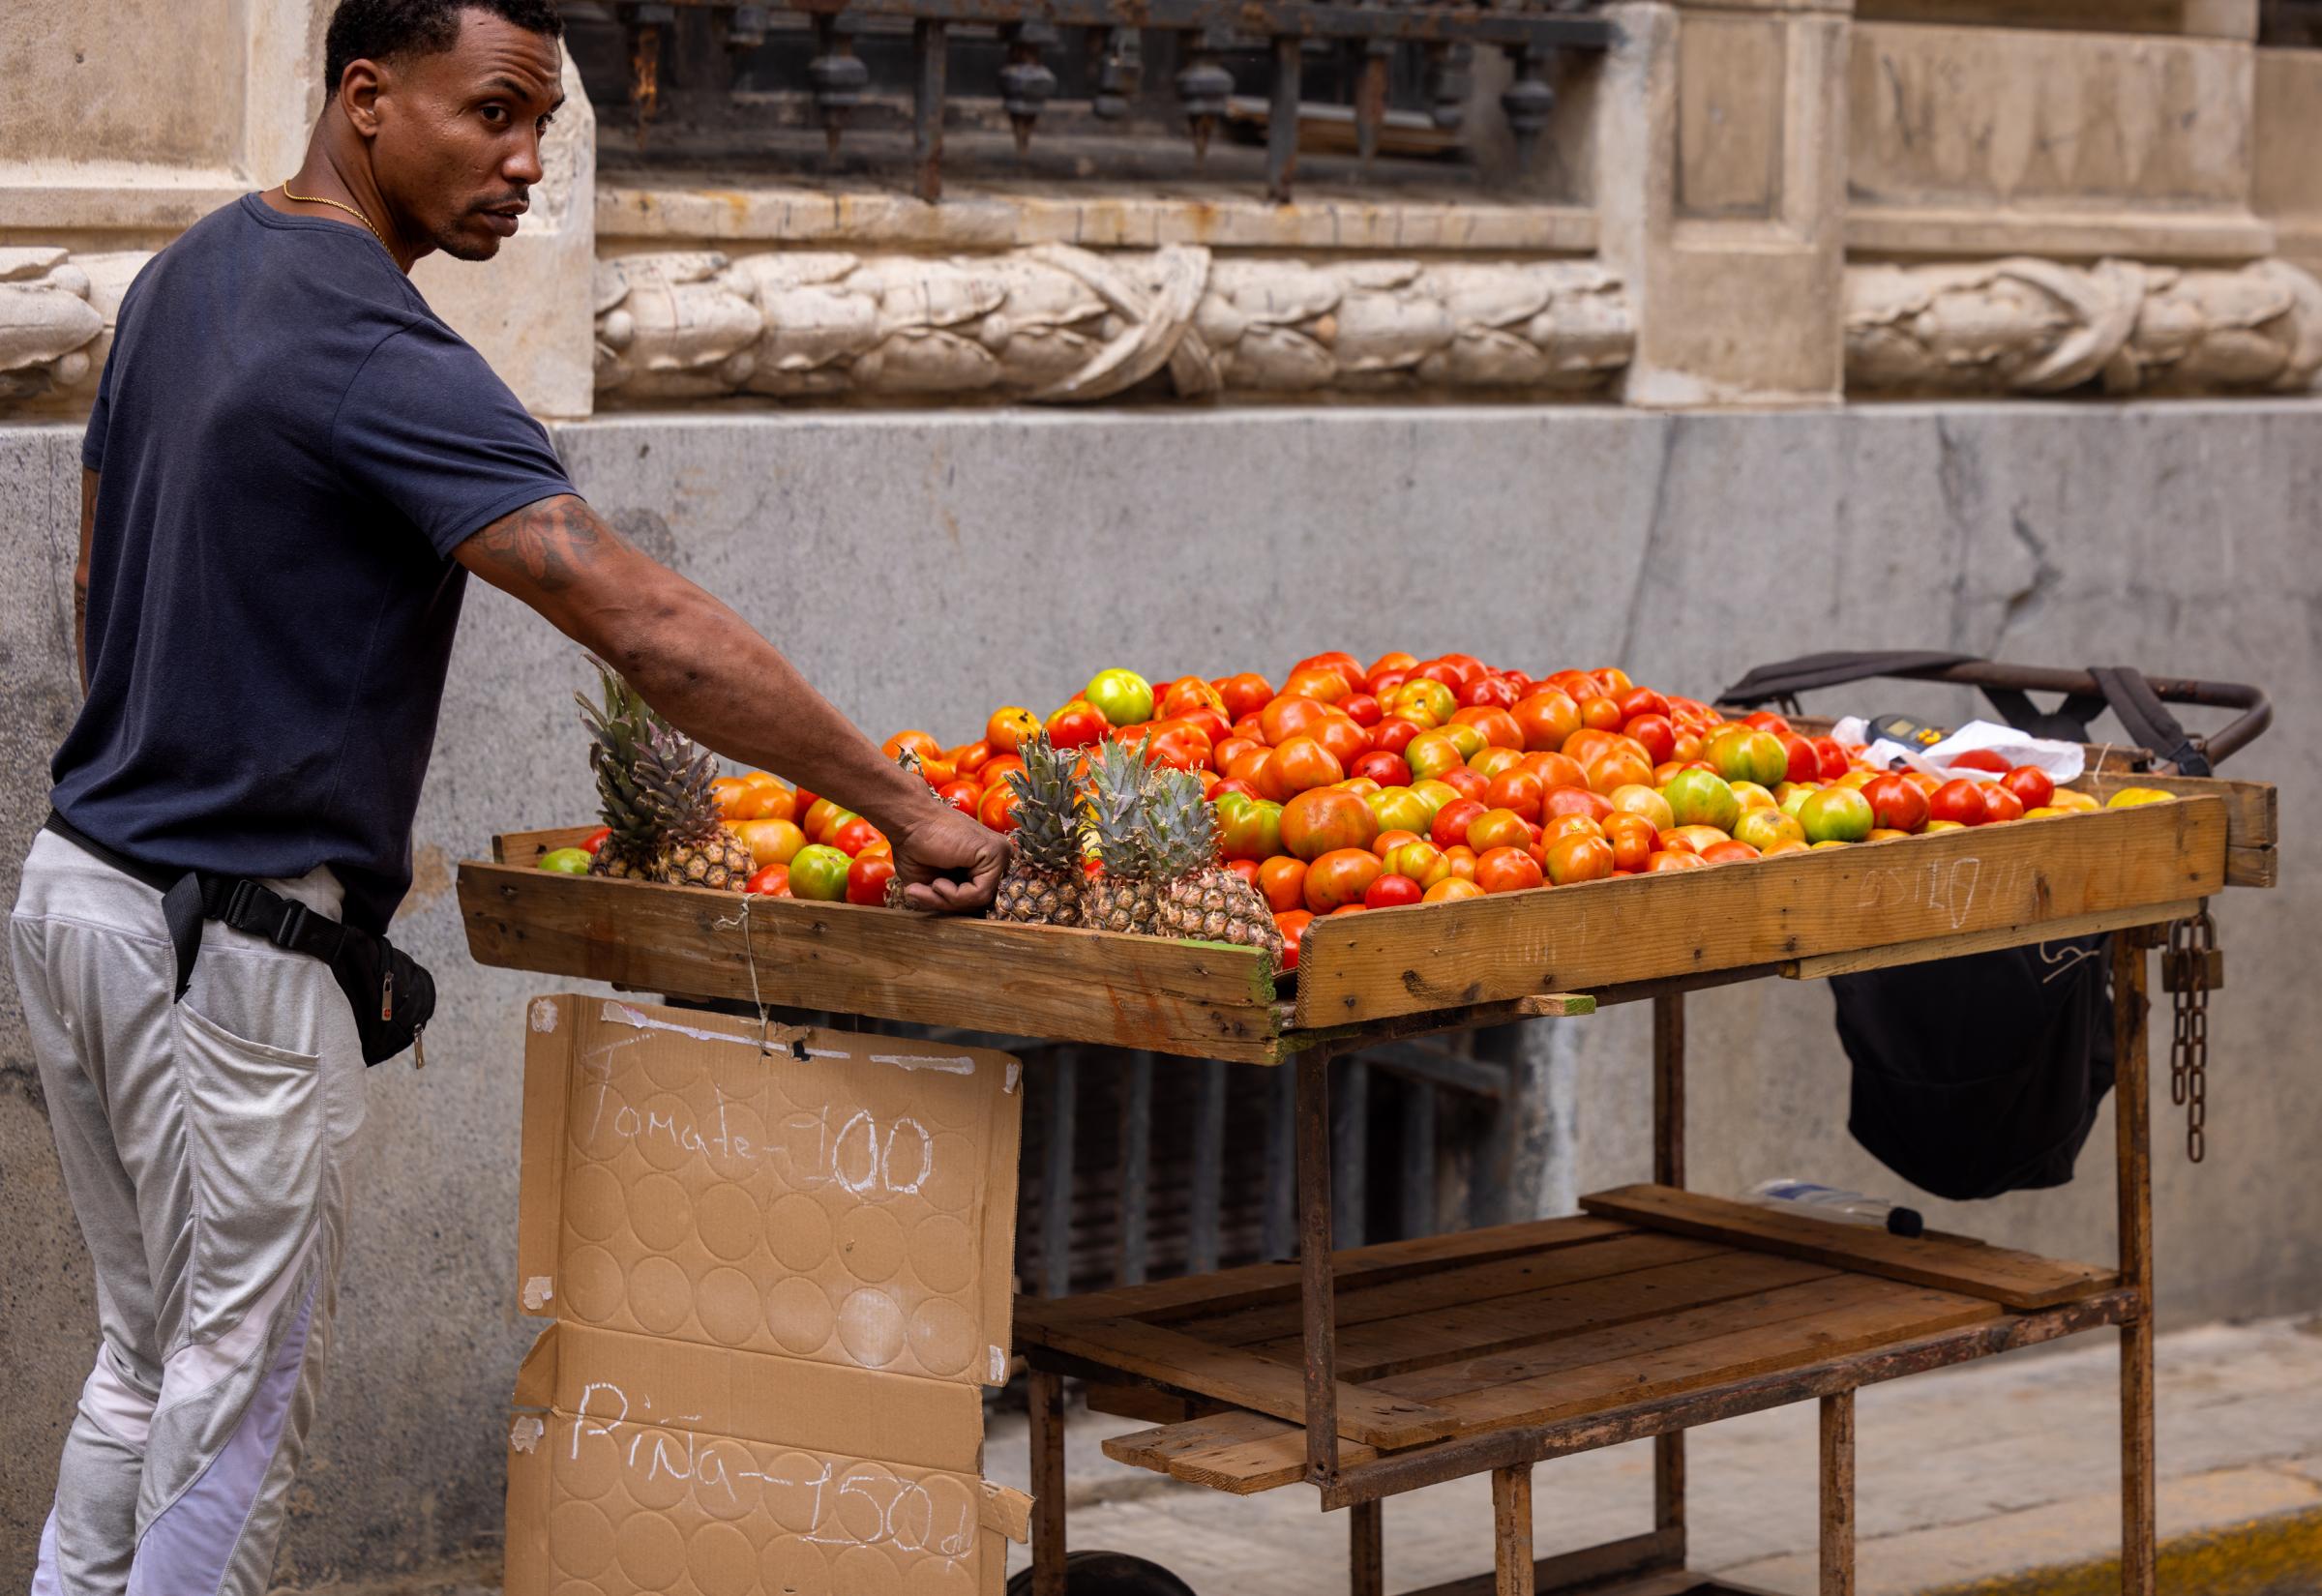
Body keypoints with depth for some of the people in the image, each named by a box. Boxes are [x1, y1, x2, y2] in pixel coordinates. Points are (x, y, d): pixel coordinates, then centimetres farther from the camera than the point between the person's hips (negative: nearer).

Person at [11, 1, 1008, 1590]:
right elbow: (648, 624, -26)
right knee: (239, 1388, 2)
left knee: (147, 1356, 18)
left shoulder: (187, 275, 8)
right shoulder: (373, 354, -21)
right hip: (232, 950, -9)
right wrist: (907, 808, -23)